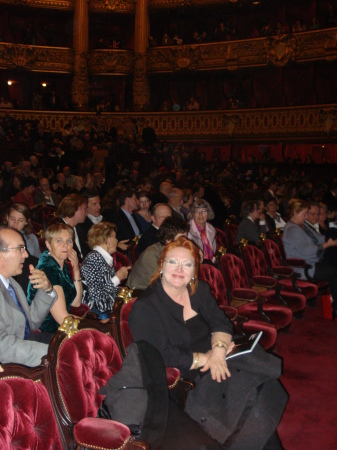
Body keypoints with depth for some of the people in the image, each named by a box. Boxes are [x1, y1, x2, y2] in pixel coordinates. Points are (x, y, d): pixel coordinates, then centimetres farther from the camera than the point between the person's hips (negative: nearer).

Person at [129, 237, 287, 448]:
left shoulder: (200, 290, 11)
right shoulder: (145, 308, -12)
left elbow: (221, 323, 5)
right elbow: (161, 357, -18)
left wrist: (218, 350, -15)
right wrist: (205, 358, -15)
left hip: (218, 363, 7)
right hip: (182, 380, -6)